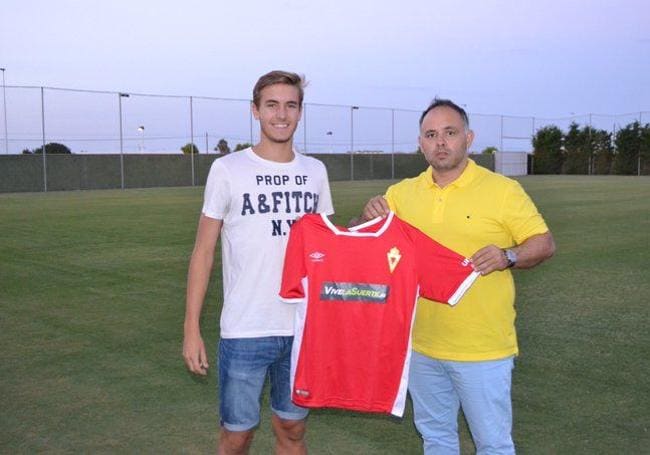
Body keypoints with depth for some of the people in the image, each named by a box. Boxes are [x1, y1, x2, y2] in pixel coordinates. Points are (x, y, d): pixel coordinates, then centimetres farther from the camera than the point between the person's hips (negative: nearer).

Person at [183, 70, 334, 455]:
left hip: (304, 328, 3)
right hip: (245, 331, -3)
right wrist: (192, 329, -6)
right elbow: (203, 252, -2)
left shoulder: (315, 172, 6)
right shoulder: (228, 170, -5)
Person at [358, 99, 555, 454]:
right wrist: (368, 216, -11)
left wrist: (508, 256, -24)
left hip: (482, 348, -4)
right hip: (421, 344, 4)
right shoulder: (403, 192, 4)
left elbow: (545, 243, -5)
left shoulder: (503, 190, -7)